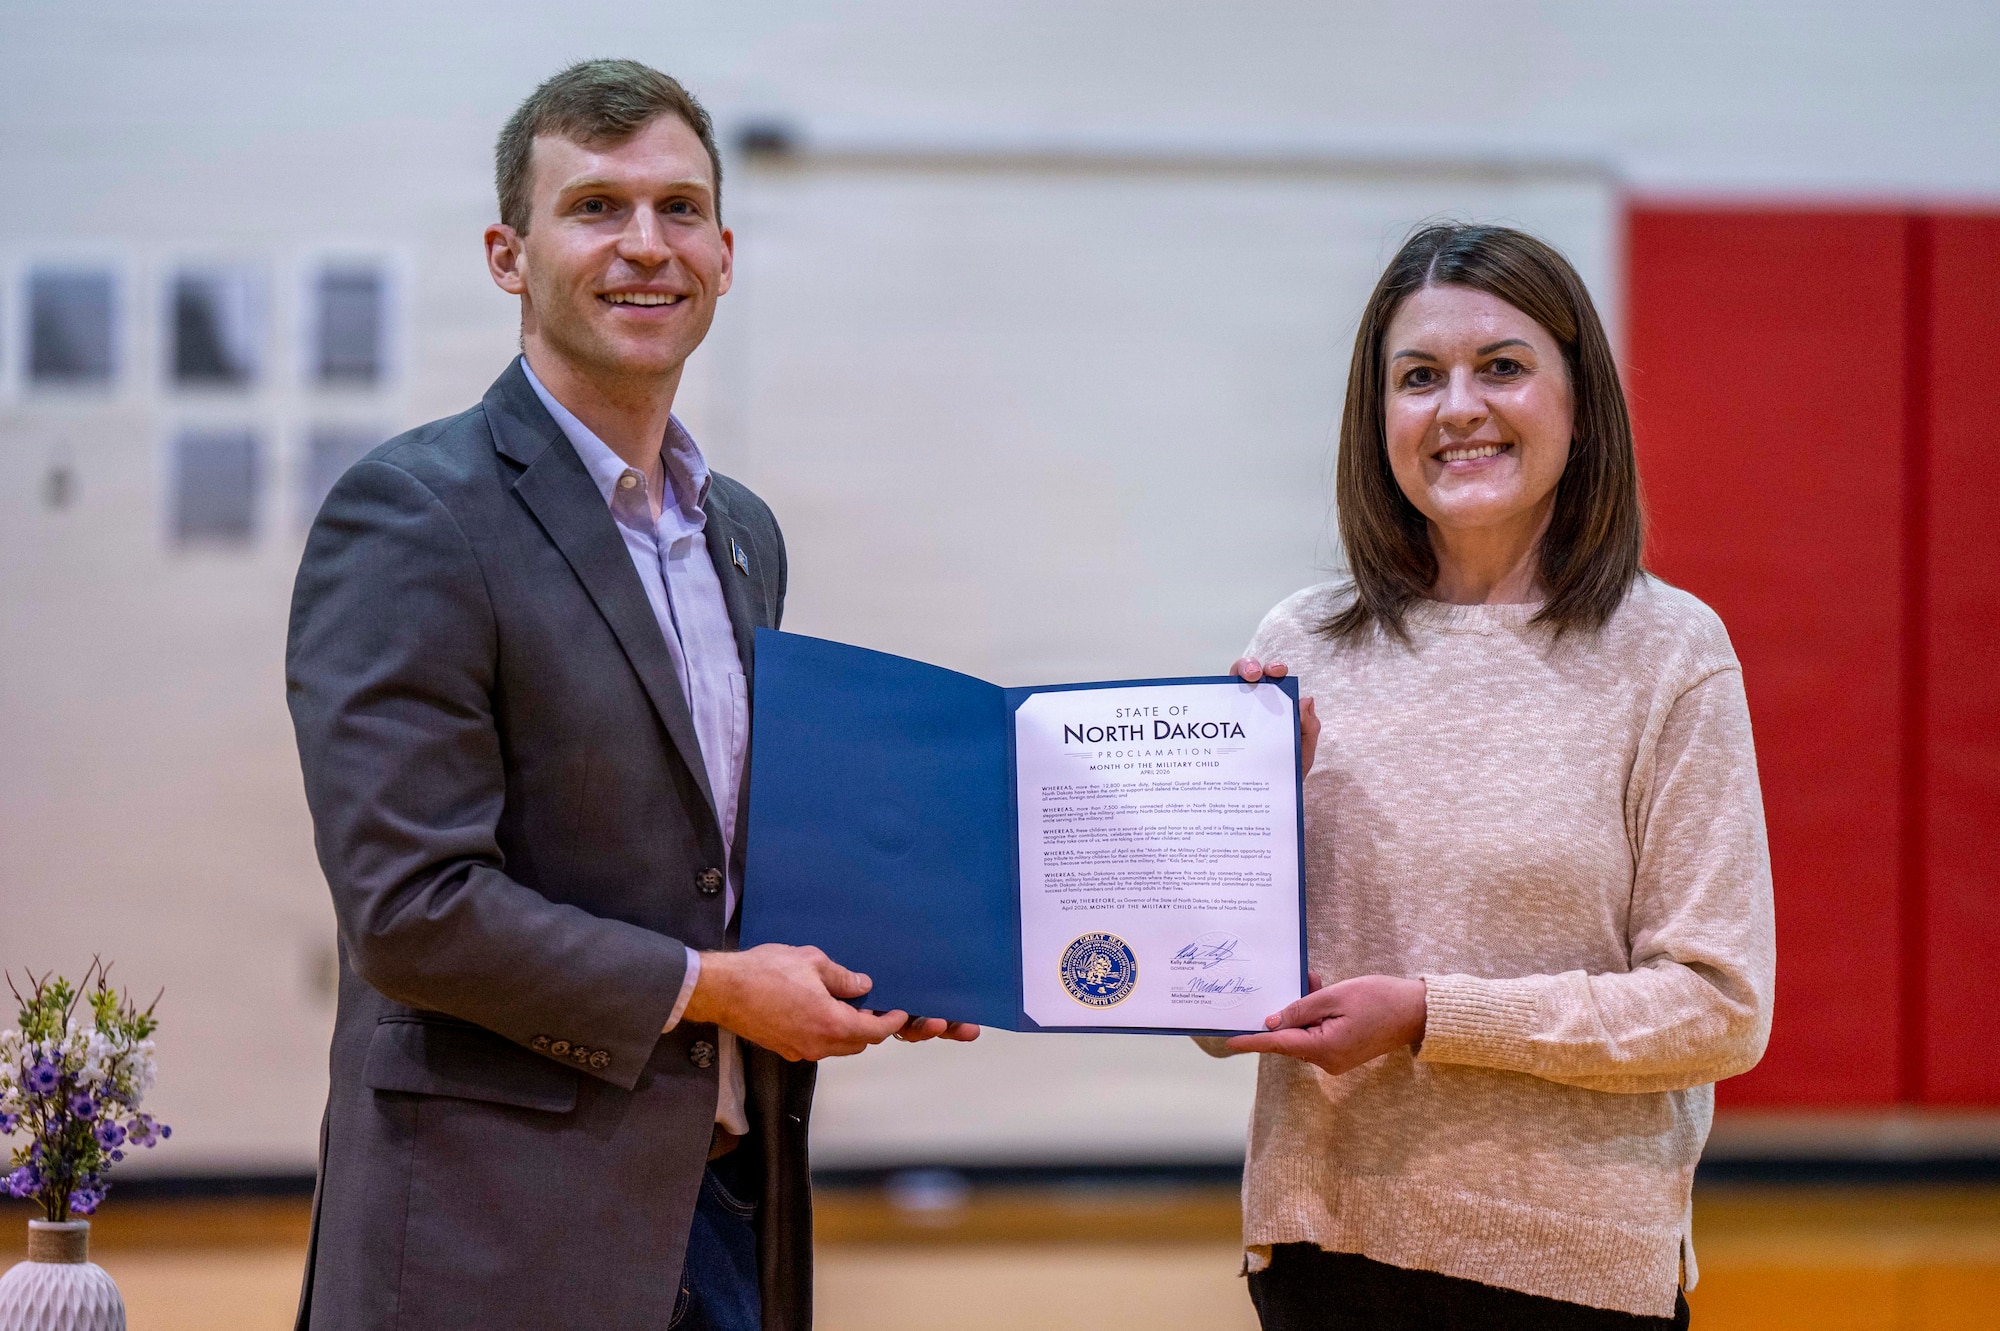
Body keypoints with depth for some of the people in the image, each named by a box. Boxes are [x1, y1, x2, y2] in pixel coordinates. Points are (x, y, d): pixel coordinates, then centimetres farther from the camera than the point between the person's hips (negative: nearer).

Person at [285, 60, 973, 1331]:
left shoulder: (742, 535, 14)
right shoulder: (411, 515, -12)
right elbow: (409, 911, -19)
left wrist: (862, 975, 5)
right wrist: (708, 987, -12)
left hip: (727, 1206, 7)